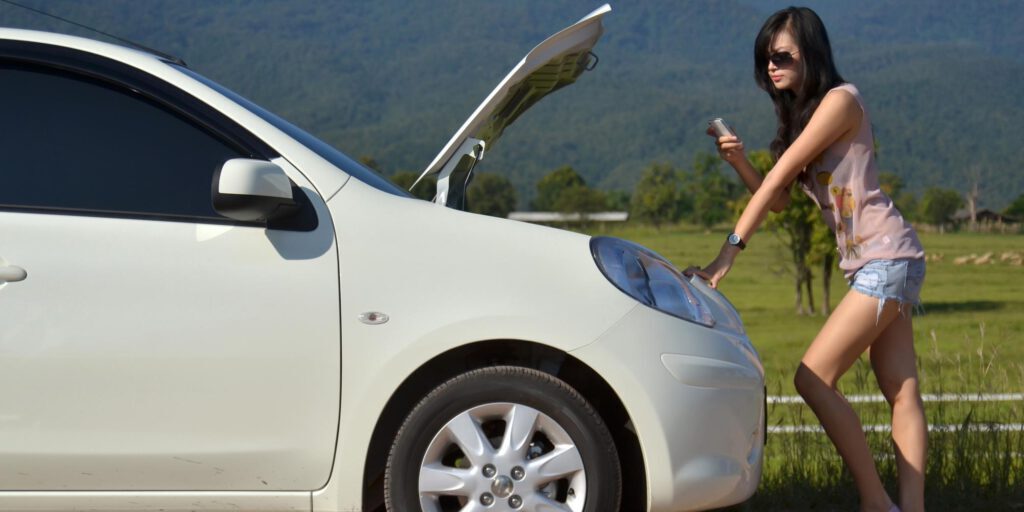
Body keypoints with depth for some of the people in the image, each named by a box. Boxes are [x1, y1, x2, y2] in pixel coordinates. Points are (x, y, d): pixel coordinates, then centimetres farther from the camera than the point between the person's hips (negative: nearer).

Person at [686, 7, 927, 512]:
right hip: (868, 265, 9)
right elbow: (777, 198, 11)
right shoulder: (800, 115, 16)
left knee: (814, 377, -13)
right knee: (901, 394, 4)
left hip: (887, 259, -9)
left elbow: (779, 176, -18)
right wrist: (737, 161, -6)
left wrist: (729, 250, -22)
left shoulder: (840, 100, -12)